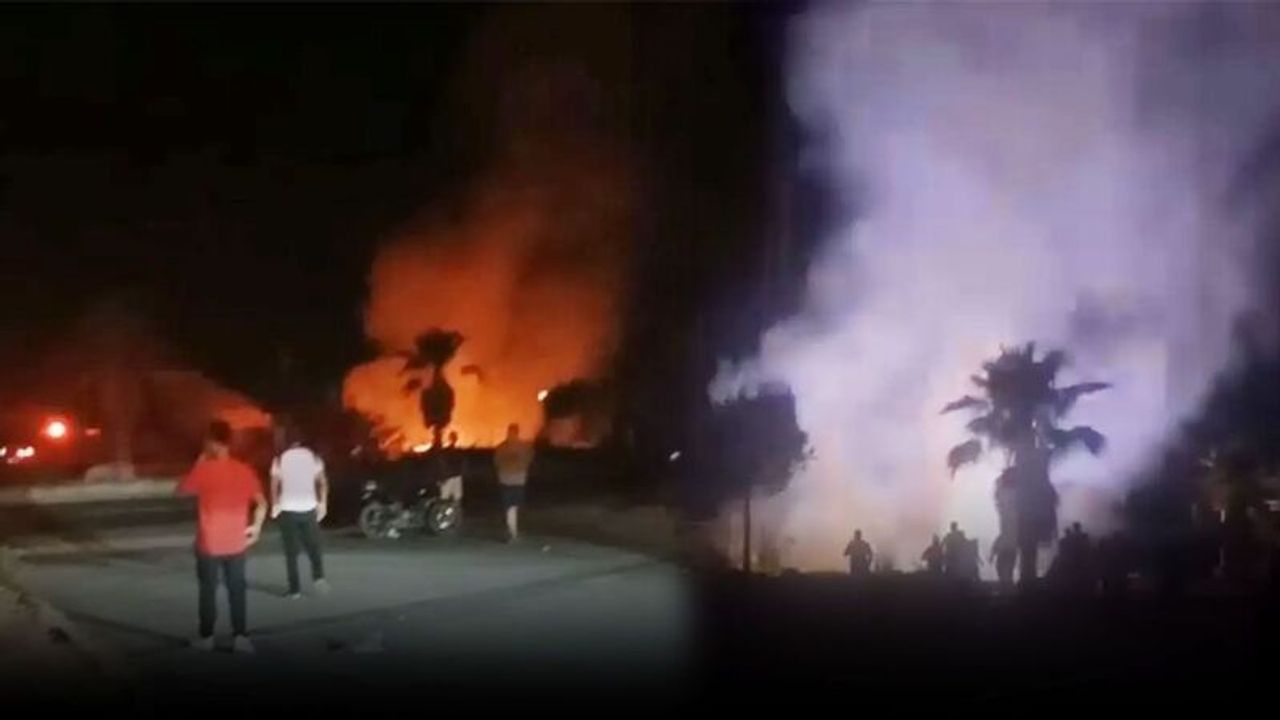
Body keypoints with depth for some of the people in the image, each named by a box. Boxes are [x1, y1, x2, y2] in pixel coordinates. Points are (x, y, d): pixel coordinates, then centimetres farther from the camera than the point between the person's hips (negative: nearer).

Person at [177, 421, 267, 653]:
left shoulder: (203, 469, -13)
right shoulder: (244, 470, -2)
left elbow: (181, 490, 3)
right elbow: (261, 503, -1)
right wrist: (256, 526, 11)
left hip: (209, 543, -3)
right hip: (236, 542, 3)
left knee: (208, 589, 9)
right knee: (236, 589, 10)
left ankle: (206, 636, 16)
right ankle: (240, 636, 5)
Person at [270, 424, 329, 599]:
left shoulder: (280, 459, -4)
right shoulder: (312, 456, 1)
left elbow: (275, 484, -5)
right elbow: (322, 481, -1)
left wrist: (275, 505, 7)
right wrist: (323, 503, 8)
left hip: (288, 510, -1)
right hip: (309, 509, 1)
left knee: (291, 552, 7)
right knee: (313, 547, 14)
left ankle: (295, 589, 6)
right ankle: (318, 576, -8)